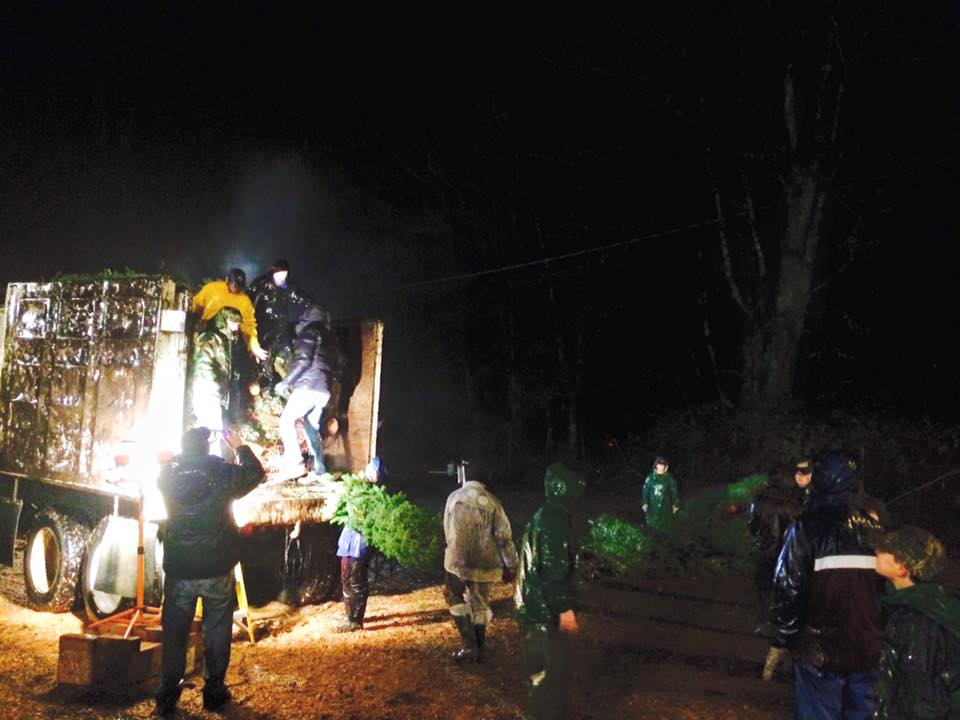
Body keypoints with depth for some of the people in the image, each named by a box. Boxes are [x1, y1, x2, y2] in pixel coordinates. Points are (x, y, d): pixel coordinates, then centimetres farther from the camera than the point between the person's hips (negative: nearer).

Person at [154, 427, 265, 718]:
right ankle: (214, 692, 18)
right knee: (217, 631, 12)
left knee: (175, 633, 10)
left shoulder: (168, 475, -5)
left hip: (178, 570, 1)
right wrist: (241, 447, 16)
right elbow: (256, 473, 6)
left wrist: (183, 455, 21)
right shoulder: (222, 472, -11)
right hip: (217, 570, -1)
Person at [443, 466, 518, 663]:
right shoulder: (492, 501, -3)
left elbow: (448, 531, 4)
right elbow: (504, 535, -4)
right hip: (487, 563, 1)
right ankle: (479, 649, 23)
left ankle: (470, 646, 6)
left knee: (455, 598, 16)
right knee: (480, 604, 17)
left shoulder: (454, 498, -1)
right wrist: (511, 565, 2)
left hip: (459, 561, -1)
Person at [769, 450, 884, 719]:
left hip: (819, 651, -4)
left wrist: (780, 642, -2)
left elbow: (787, 588, -14)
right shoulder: (872, 528, -1)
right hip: (870, 650, 4)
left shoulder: (805, 528, -13)